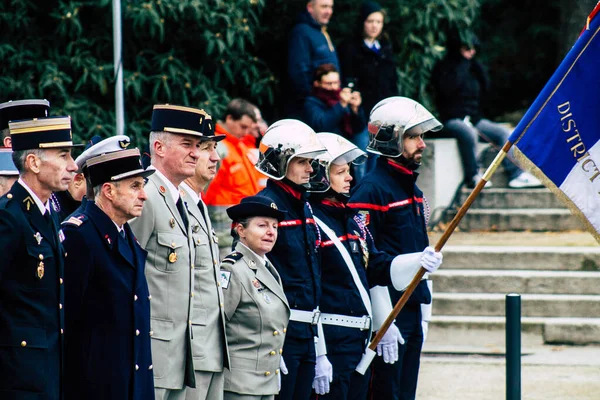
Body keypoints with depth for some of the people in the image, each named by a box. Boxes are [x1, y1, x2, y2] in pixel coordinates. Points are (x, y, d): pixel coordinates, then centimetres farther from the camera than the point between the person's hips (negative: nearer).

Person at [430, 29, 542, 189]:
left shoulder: (473, 67, 16)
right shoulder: (443, 67, -2)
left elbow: (486, 87, 12)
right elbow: (448, 88, -21)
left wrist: (477, 66, 0)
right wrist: (463, 65, -13)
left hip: (474, 119, 7)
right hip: (452, 120, -7)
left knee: (504, 132, -11)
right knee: (468, 133, -38)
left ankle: (516, 175, -15)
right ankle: (473, 176, -28)